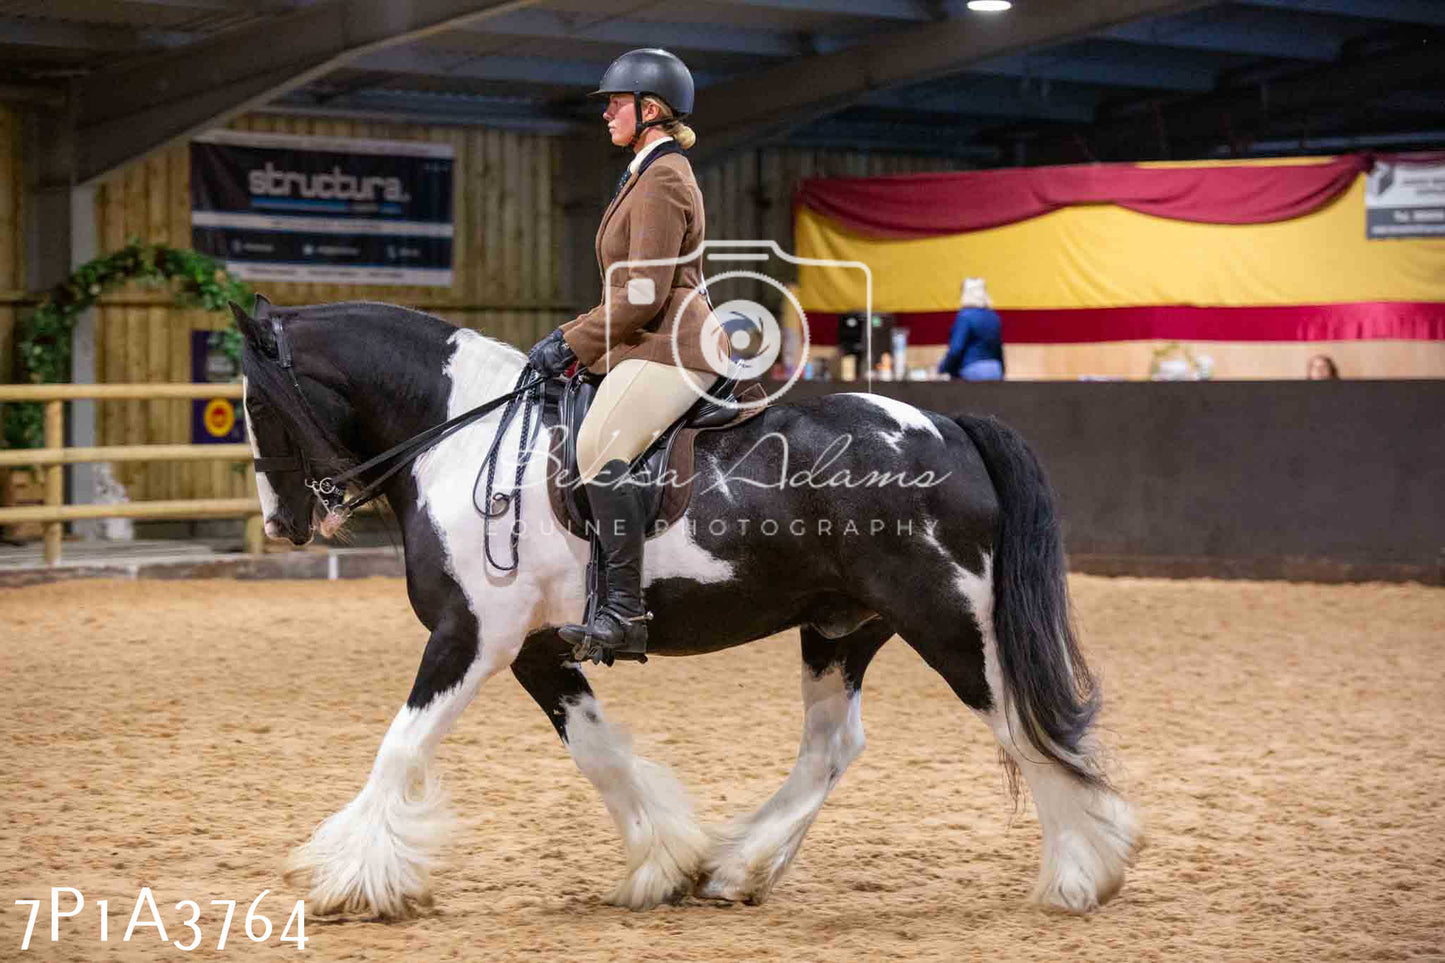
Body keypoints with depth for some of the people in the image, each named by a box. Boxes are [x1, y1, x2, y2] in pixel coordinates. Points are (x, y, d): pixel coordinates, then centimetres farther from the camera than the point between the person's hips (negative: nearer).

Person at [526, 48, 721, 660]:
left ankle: (625, 610, -33)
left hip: (668, 350, -12)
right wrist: (573, 338, 18)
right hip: (645, 350, 12)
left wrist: (573, 344, -12)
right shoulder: (650, 175, 24)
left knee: (598, 449, -28)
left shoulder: (662, 180, -10)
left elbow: (643, 296, -18)